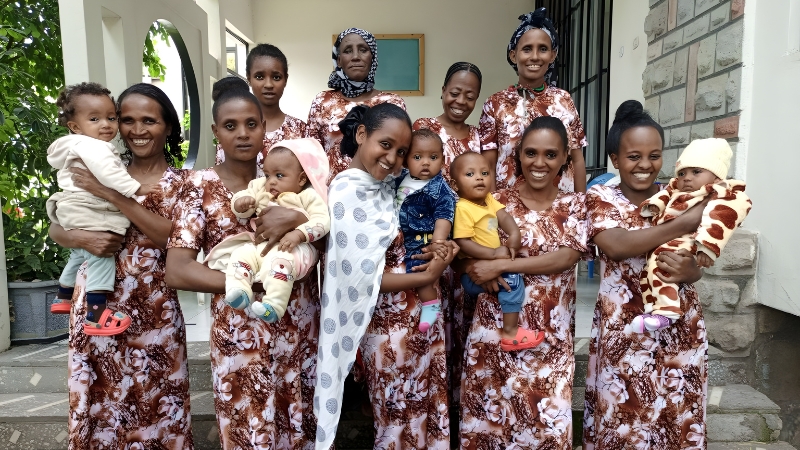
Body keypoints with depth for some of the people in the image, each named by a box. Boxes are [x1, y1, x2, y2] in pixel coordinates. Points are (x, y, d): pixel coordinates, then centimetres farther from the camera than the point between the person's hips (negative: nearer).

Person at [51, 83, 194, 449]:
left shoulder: (182, 182, -2)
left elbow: (174, 237, -18)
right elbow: (56, 229, 8)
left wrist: (114, 196, -20)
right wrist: (82, 238, -14)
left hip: (153, 309, -3)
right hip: (97, 302, 3)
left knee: (155, 403, 7)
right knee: (100, 400, 14)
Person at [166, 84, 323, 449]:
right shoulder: (202, 187, -5)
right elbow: (177, 271, -13)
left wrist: (297, 219, -20)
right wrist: (252, 283, -19)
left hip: (302, 329, 3)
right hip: (240, 334, -3)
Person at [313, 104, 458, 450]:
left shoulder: (388, 185, 5)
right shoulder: (347, 192, -18)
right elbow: (366, 277, -21)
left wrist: (438, 252, -8)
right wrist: (427, 277, -16)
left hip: (421, 313, 8)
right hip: (388, 324, -7)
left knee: (429, 410, 21)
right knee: (400, 421, 13)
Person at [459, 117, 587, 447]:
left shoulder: (575, 205, 4)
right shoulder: (498, 202, 1)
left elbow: (568, 257, -10)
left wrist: (500, 266, -18)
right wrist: (482, 272, -23)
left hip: (551, 332, 1)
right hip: (497, 324, 0)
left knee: (549, 420, 4)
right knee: (491, 413, 7)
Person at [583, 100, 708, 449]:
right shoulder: (600, 198, -3)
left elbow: (695, 266, 3)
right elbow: (616, 245, -22)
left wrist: (688, 271, -21)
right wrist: (686, 224, -22)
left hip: (680, 331, 3)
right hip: (622, 331, -3)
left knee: (677, 420, 12)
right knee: (620, 419, 5)